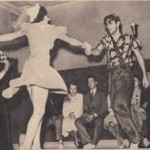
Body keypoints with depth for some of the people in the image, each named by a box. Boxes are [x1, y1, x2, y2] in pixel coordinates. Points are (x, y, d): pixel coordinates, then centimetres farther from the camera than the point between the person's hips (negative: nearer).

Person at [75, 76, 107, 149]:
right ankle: (88, 142, -33)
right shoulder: (86, 96, 24)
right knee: (77, 121, -28)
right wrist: (85, 114, -9)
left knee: (98, 122, -41)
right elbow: (85, 108, 16)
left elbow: (103, 108, -1)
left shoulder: (102, 94, 11)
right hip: (88, 116, 4)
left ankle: (93, 144, -34)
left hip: (98, 116, -4)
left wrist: (94, 115, -17)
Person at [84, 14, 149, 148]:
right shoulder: (106, 40, 14)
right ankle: (133, 138, 14)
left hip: (125, 73, -5)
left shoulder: (129, 39, 4)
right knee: (121, 108, 4)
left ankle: (134, 138, -14)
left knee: (119, 105, -22)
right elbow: (98, 51, 2)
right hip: (112, 75, 5)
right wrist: (90, 51, -22)